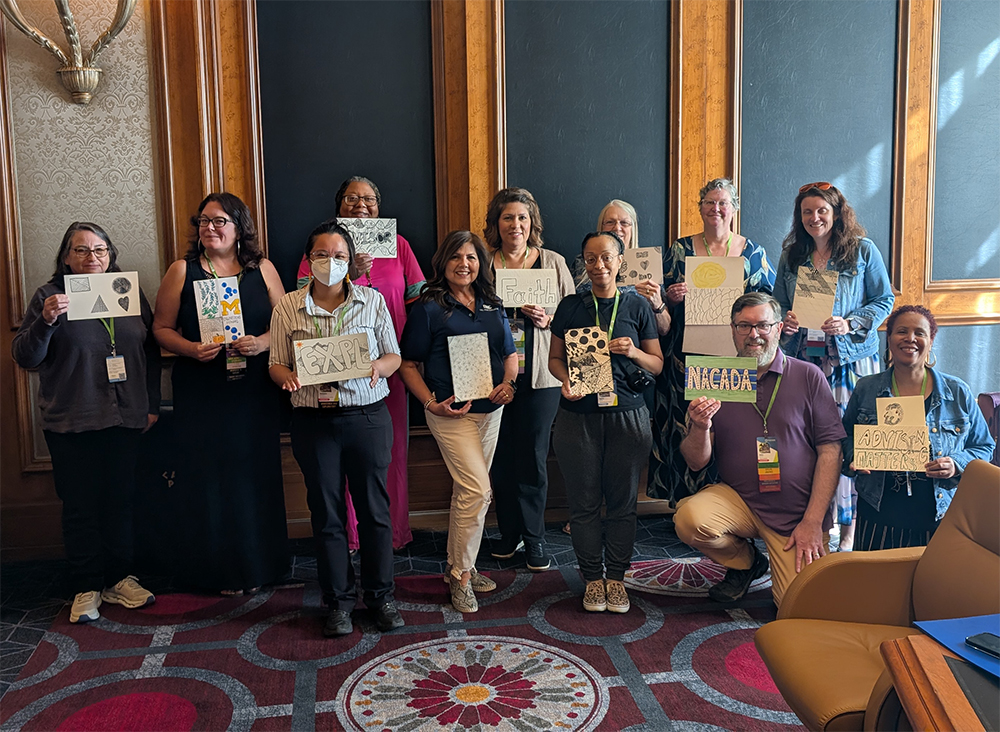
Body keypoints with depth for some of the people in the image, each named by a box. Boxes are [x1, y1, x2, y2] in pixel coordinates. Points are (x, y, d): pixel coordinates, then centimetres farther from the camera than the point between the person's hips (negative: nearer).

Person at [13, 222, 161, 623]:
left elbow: (151, 352, 12)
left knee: (120, 500, 10)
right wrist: (45, 322, -23)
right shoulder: (49, 296, -1)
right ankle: (86, 588, 17)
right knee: (80, 506, 5)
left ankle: (119, 579, 24)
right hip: (72, 424, -3)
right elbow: (25, 358, -5)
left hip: (124, 420, 3)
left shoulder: (130, 293, 8)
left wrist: (152, 405, 9)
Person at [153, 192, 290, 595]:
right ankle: (219, 570, 16)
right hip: (200, 394, -1)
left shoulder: (262, 270, 7)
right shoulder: (182, 271, 4)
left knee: (254, 475, 5)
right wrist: (190, 349, -15)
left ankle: (257, 565, 20)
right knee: (208, 478, 2)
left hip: (253, 392, 1)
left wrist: (263, 342, -13)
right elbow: (162, 328, 4)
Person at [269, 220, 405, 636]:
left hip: (367, 416, 0)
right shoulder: (288, 307, 4)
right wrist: (289, 377, -17)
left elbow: (394, 356, 6)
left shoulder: (372, 301, 4)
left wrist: (377, 367, -16)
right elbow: (276, 364, 6)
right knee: (326, 512, 7)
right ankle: (339, 602, 22)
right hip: (313, 421, 0)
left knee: (374, 507, 6)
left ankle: (381, 595, 22)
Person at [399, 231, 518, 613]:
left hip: (490, 409, 6)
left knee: (466, 491, 15)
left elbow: (510, 353, 16)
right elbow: (408, 364, -6)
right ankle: (462, 575, 4)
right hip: (452, 412, -6)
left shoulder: (492, 305, 10)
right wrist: (432, 403, -16)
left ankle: (457, 567, 28)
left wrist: (508, 383, -4)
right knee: (477, 491, -12)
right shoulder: (429, 307, -7)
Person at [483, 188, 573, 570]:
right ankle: (509, 531, 23)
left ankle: (534, 536, 15)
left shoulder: (553, 263, 5)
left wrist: (546, 319, -11)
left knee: (533, 456, 1)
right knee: (501, 456, 7)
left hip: (539, 376, -1)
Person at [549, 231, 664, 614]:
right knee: (584, 502, 4)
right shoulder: (570, 306, 6)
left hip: (627, 414, 0)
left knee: (622, 500, 6)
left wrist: (633, 352, -12)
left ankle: (616, 576, 21)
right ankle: (592, 577, 19)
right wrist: (565, 380, -10)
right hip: (579, 415, 0)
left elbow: (657, 364, 8)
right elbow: (555, 358, 11)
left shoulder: (637, 306, 5)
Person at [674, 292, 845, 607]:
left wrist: (813, 521, -10)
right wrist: (700, 428, -23)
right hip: (736, 498, 2)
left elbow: (830, 450, -4)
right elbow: (696, 462, 0)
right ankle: (745, 562, 5)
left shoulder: (808, 376, -2)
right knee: (690, 518, -28)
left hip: (797, 511, -1)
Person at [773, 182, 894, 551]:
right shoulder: (791, 256, 13)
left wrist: (850, 324, -12)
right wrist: (784, 321, -4)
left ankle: (850, 526, 5)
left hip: (850, 358, -3)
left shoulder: (863, 251, 3)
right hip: (802, 358, 3)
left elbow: (884, 299, 3)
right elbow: (778, 304, 18)